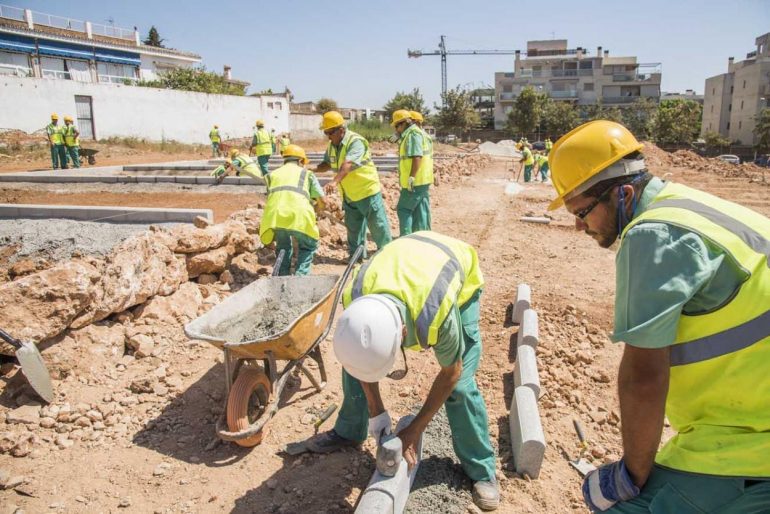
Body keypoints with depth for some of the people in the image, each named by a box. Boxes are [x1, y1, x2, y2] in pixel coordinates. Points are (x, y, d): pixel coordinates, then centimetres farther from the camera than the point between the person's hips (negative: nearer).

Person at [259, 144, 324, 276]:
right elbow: (322, 200, 19)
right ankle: (300, 276, 8)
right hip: (298, 215, -2)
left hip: (274, 216, 3)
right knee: (308, 246, 22)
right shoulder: (306, 173, 23)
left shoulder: (272, 174, 30)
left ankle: (282, 276, 20)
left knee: (283, 246, 28)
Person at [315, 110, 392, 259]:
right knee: (353, 227, 14)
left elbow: (348, 164, -38)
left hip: (367, 190, -8)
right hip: (349, 195, 8)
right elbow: (327, 164, 11)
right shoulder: (332, 146, 3)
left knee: (378, 225, 1)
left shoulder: (356, 142, -24)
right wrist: (314, 170, -10)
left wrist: (334, 181, -51)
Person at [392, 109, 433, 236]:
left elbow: (417, 157, -23)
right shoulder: (412, 134, 19)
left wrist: (411, 177, -24)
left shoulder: (413, 133, -12)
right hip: (422, 181, 10)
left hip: (416, 181, -10)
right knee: (421, 211, 11)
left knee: (404, 209, -4)